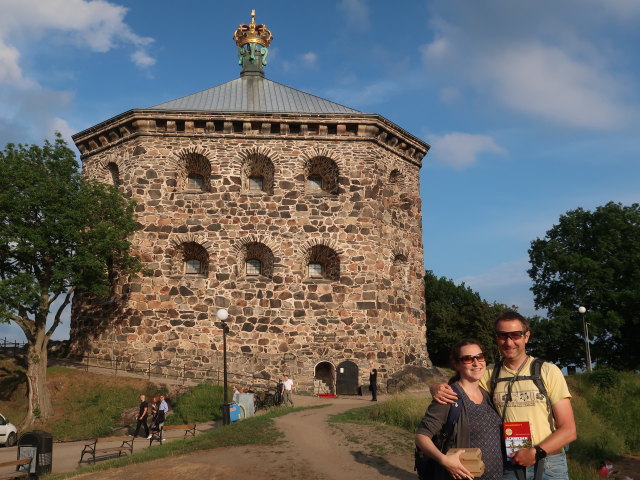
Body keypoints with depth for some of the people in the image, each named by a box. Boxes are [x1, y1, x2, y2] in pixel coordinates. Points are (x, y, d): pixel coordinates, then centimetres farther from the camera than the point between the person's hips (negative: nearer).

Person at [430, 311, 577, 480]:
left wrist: (536, 452, -19)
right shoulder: (490, 375, 3)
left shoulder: (548, 371, -5)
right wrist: (438, 388, -14)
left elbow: (569, 431, -5)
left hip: (549, 466, -2)